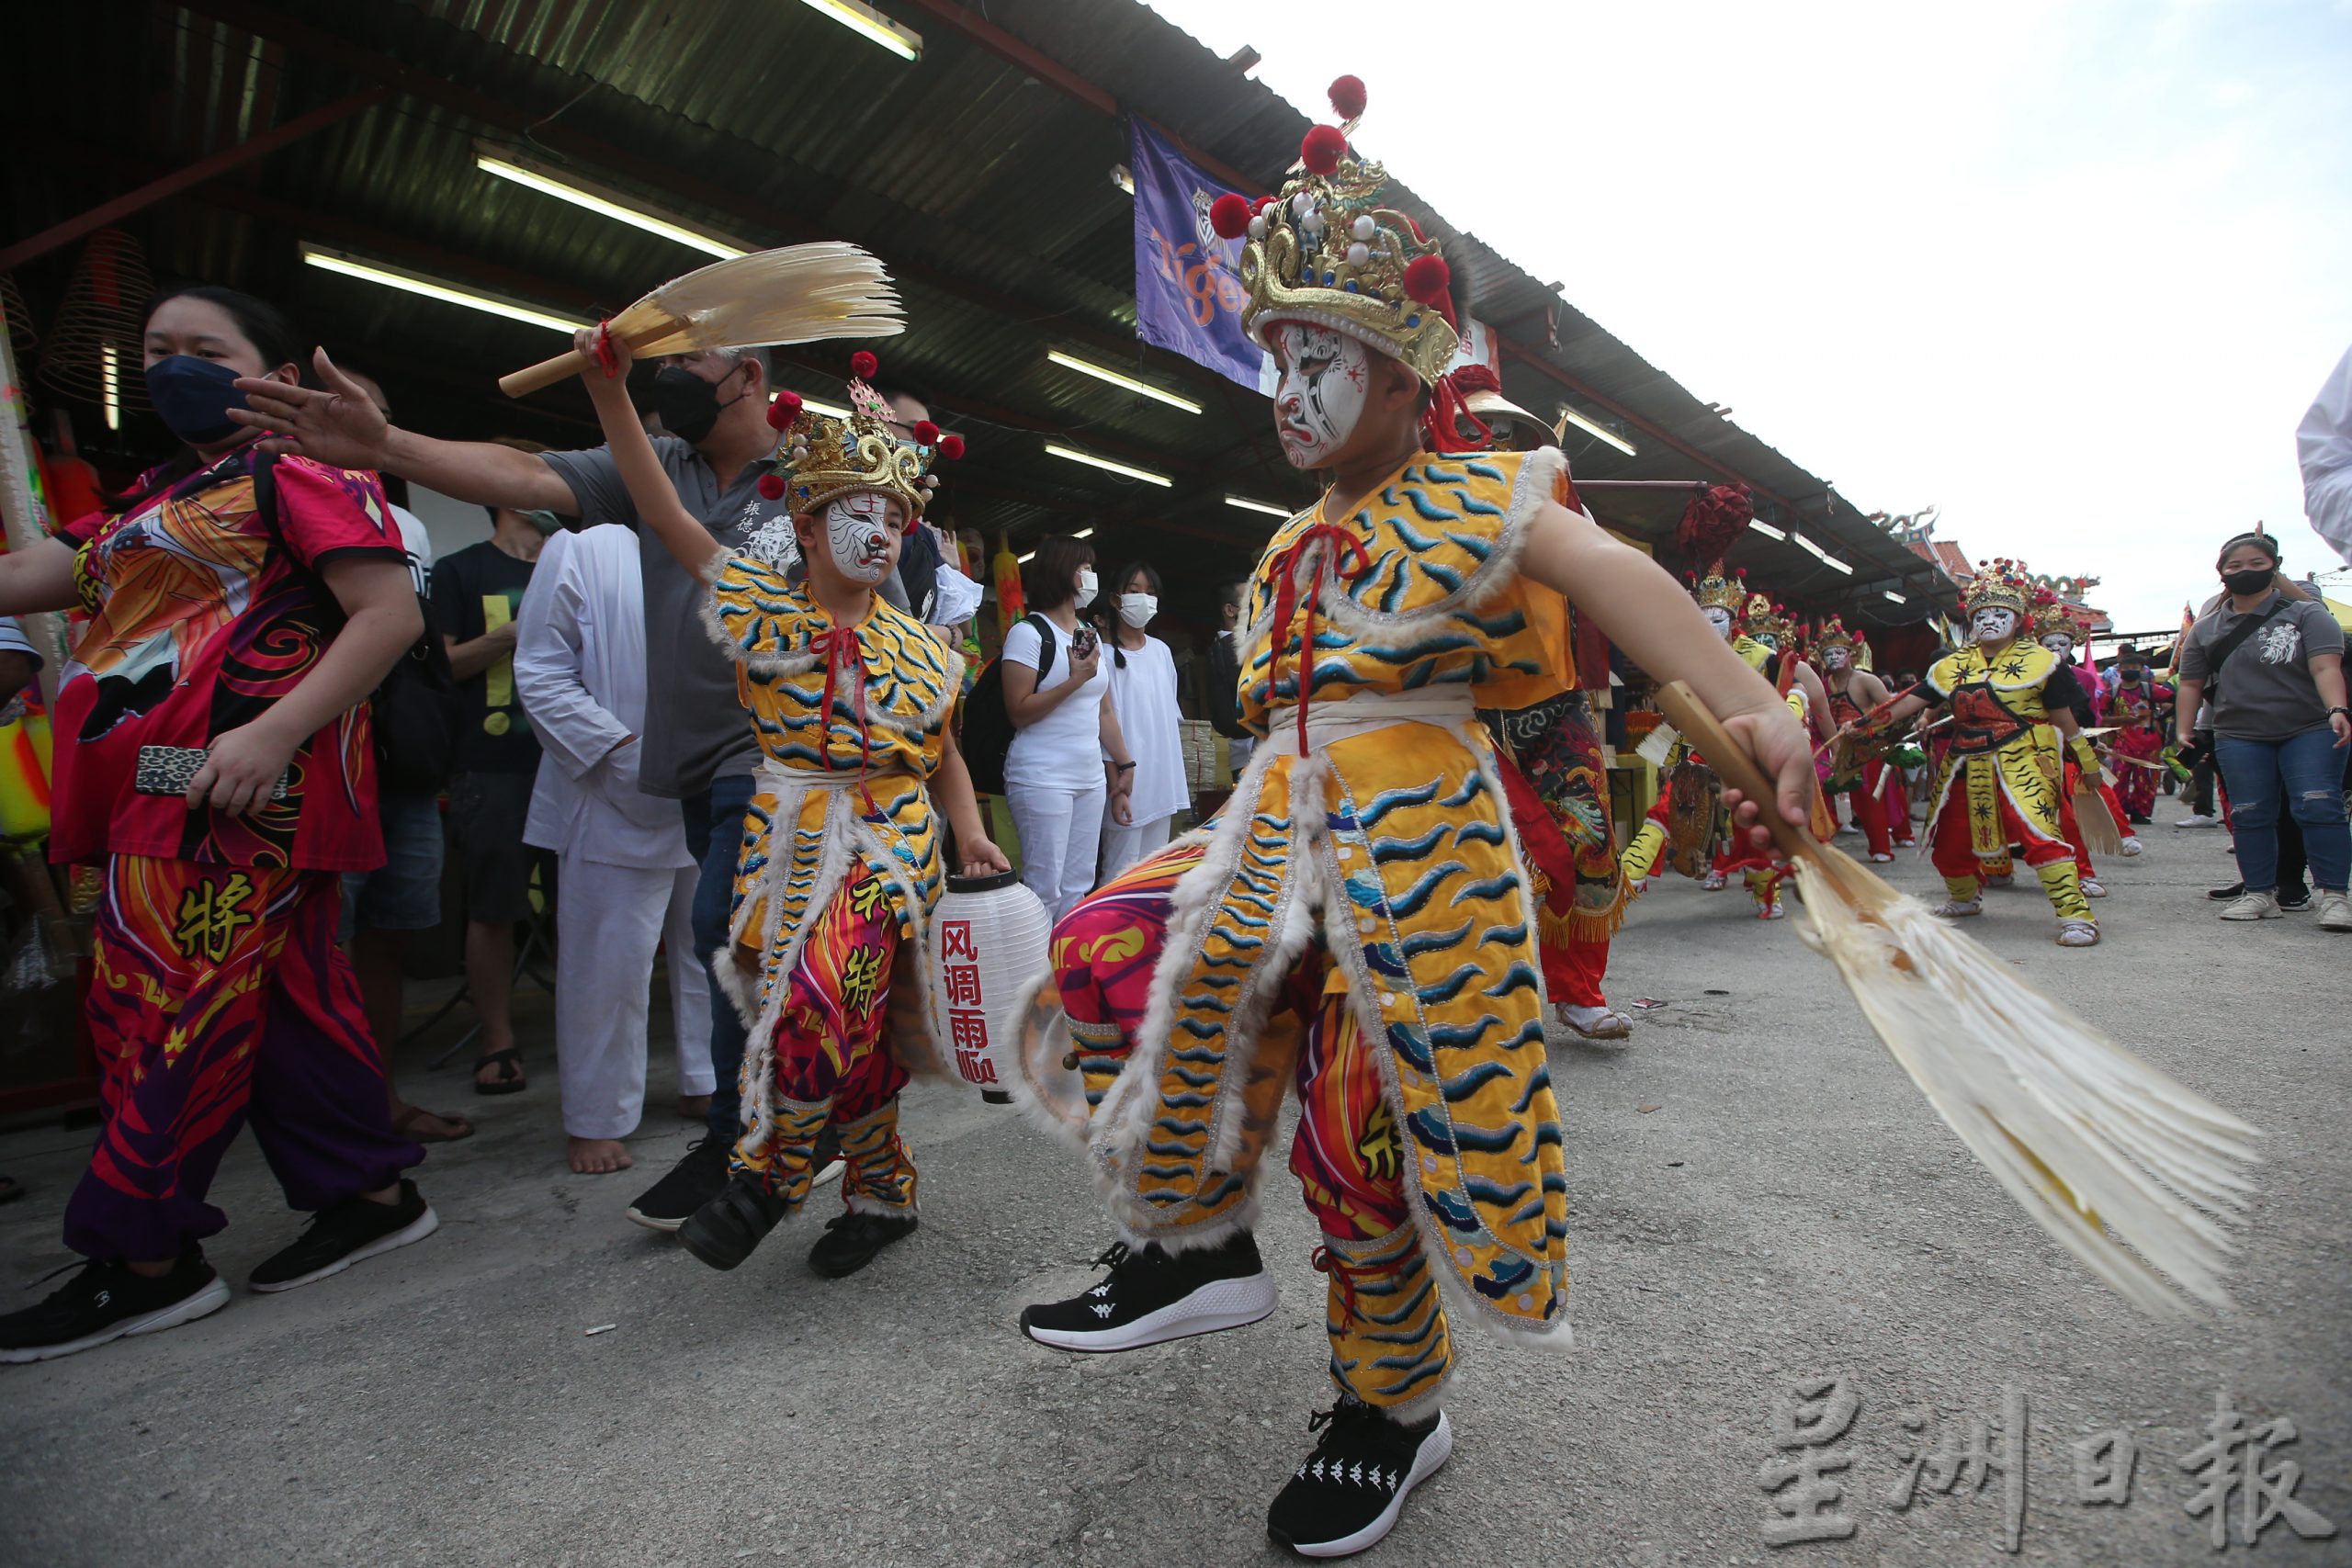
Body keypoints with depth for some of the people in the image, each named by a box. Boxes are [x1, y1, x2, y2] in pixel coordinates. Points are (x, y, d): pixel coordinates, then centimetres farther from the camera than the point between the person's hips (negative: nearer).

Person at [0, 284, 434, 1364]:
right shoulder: (153, 501, 25)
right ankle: (370, 1196, 19)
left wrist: (272, 734, -22)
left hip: (234, 784, -9)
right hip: (159, 793, 9)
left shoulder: (302, 470, -4)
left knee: (174, 1008, -5)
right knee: (288, 998, 10)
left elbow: (390, 614, -17)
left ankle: (143, 1260, 8)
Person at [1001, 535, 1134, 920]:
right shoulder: (1029, 633, -5)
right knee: (1045, 889, -5)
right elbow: (1018, 712, -12)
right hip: (1042, 781, -7)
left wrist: (1124, 764, 14)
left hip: (1091, 778, 7)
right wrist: (1075, 681, -17)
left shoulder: (1091, 636, 16)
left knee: (1078, 887, 9)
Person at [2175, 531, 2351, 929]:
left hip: (2310, 731, -2)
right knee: (2250, 816, 3)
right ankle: (2260, 893, 11)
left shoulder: (2306, 613, 2)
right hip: (2239, 737, 2)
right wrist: (2183, 730, 7)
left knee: (2318, 808, -10)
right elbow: (2191, 684, 13)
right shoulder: (2205, 629, 10)